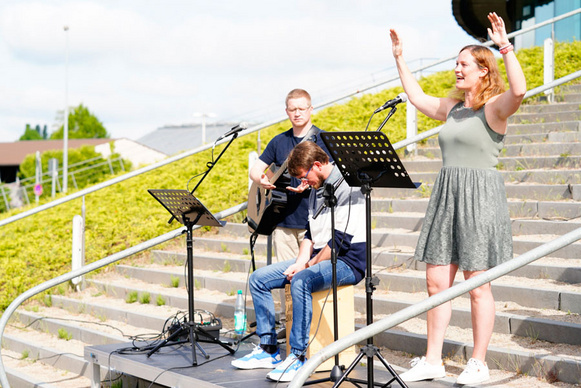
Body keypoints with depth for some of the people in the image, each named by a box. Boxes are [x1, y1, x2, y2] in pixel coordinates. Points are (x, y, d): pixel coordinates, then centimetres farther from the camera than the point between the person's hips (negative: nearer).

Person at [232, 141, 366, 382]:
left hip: (346, 262, -10)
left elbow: (341, 240, -20)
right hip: (319, 258, 10)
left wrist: (309, 265, -14)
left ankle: (298, 357, -30)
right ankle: (269, 350, 4)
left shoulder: (346, 188, -15)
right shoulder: (317, 189, 15)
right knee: (258, 279, 1)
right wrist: (301, 262, 0)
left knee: (301, 281, -37)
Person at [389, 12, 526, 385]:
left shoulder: (494, 108, -7)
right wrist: (400, 59, 33)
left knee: (478, 286, 0)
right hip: (446, 197, 8)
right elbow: (418, 97, 32)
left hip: (480, 198, -8)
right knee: (437, 282, 8)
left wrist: (505, 46, -29)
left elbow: (519, 90, -28)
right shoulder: (453, 108, 16)